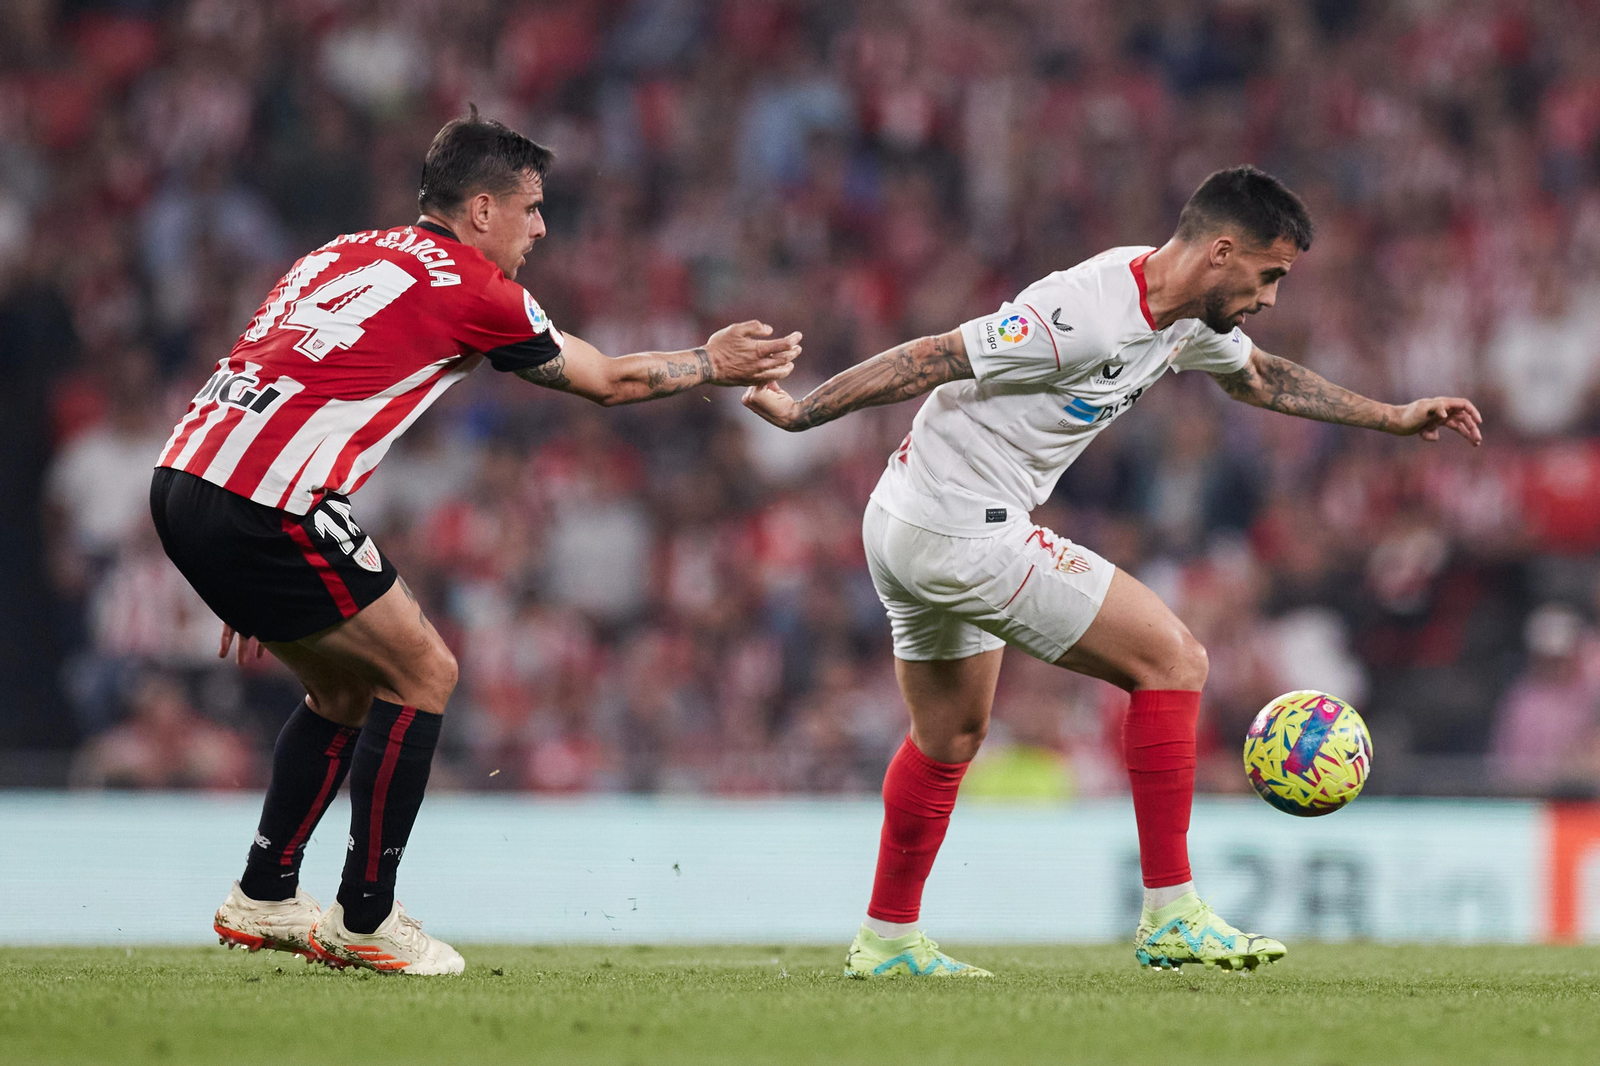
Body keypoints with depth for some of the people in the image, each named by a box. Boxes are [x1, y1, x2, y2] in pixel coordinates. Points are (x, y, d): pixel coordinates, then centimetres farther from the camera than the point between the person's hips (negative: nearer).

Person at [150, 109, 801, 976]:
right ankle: (365, 922, 5)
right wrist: (712, 365, 30)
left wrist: (260, 582, 27)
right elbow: (609, 381, 11)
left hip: (185, 481, 9)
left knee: (347, 688, 22)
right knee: (422, 673, 4)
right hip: (266, 510, -9)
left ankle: (262, 900, 24)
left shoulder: (349, 254, 23)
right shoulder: (470, 287, -1)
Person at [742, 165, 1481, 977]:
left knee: (950, 736, 25)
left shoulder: (1186, 318, 5)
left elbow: (1258, 376, 25)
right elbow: (930, 359, -21)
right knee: (1173, 660, -8)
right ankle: (1171, 916, -6)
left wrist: (1391, 418, 23)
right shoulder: (1085, 316, -24)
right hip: (966, 535, -10)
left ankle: (886, 940, 37)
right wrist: (799, 413, -16)